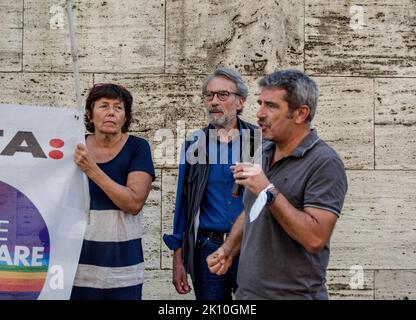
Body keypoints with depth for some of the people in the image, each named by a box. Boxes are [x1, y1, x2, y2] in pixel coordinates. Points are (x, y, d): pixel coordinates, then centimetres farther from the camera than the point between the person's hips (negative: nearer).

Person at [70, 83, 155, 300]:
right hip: (78, 255, 2)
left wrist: (91, 169, -20)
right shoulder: (76, 147, 1)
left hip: (121, 260, -1)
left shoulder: (137, 148, -5)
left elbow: (134, 202, -17)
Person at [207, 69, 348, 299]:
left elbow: (315, 238, -25)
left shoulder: (324, 163, -17)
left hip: (293, 294, -6)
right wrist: (227, 250, 3)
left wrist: (268, 191, -25)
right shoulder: (262, 153, 6)